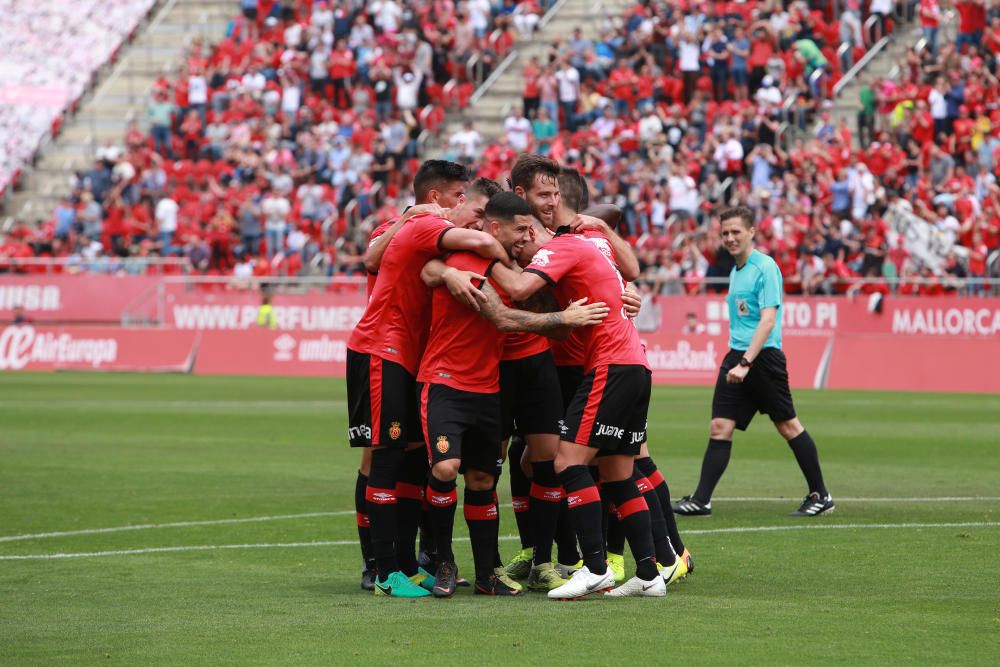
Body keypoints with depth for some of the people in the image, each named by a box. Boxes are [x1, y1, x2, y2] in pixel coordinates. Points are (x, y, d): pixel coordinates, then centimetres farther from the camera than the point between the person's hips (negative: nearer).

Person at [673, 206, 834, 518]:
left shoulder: (765, 268, -10)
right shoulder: (735, 270, 16)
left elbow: (767, 321, -18)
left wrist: (746, 363, -24)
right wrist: (736, 361, 18)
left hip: (763, 356, -8)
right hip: (736, 356, 8)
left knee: (787, 425, 1)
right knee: (720, 427, -2)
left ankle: (820, 495, 11)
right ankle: (701, 500, -4)